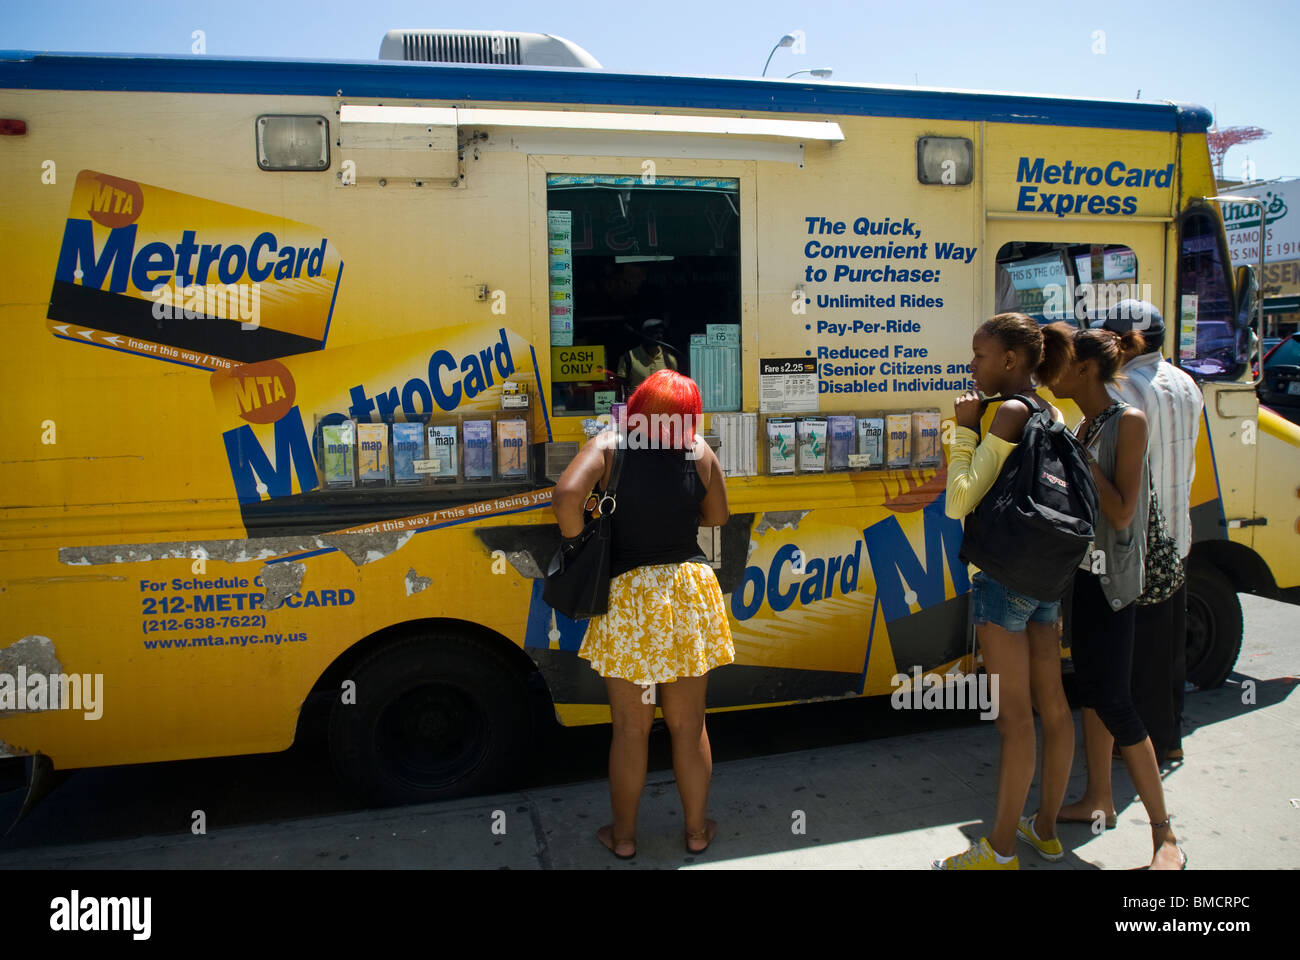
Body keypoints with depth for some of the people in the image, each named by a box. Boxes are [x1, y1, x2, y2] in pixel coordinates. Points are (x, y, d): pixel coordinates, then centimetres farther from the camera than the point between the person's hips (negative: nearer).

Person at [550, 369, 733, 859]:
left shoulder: (608, 446, -10)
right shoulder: (700, 453, -4)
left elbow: (566, 494, -25)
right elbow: (717, 517, 8)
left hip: (628, 597, -1)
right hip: (689, 594, 2)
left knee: (631, 729, 13)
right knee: (689, 725, 16)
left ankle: (623, 835, 29)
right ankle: (697, 830, 32)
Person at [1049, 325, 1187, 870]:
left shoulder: (1128, 421, -14)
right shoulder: (1083, 426, 9)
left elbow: (1122, 512, -19)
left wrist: (1078, 458, -18)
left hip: (1114, 578, -8)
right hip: (1083, 571, 8)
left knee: (1112, 701, -7)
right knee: (1089, 688, 15)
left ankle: (1165, 836, 5)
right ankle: (1098, 801, 30)